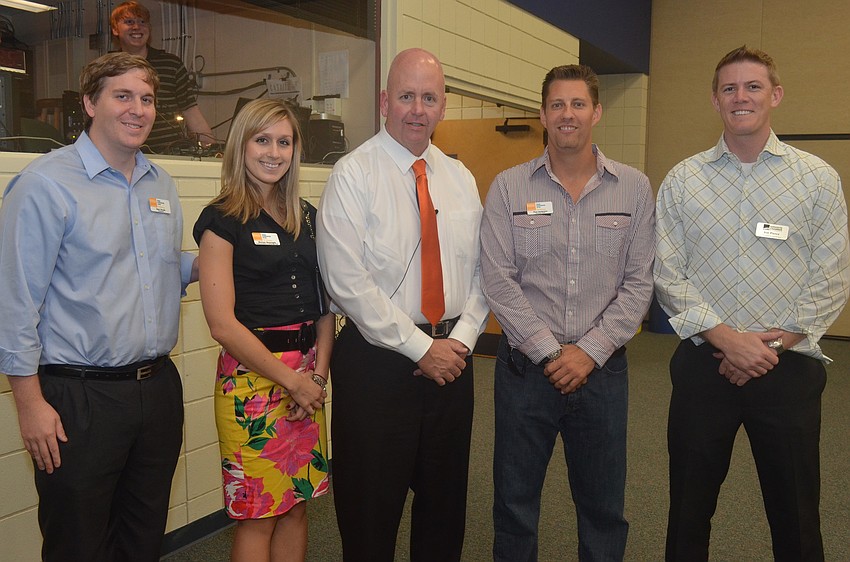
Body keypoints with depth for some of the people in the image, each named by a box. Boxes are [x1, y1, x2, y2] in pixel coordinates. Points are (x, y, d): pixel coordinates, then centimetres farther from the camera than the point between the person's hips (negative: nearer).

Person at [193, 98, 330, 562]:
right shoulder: (222, 220, -6)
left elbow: (325, 303, 11)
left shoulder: (306, 217, 11)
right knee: (257, 515, 4)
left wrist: (318, 372, -3)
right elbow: (222, 322, -12)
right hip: (251, 375, -5)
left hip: (309, 375, 6)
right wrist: (292, 380, -10)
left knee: (297, 505, 13)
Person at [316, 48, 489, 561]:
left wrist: (462, 337, -7)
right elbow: (348, 283, -16)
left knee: (446, 502, 18)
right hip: (378, 360, -5)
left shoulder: (460, 178, 9)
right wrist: (421, 348, -14)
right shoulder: (353, 176, -8)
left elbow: (480, 269, 9)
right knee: (372, 507, 8)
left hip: (451, 357, 5)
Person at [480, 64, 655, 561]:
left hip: (602, 369, 1)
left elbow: (639, 282, 0)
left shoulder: (634, 188, 3)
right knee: (515, 502, 12)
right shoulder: (509, 187, 0)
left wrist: (589, 350, -9)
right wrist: (549, 352, -10)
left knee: (603, 505, 15)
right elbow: (499, 281, -5)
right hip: (526, 367, -1)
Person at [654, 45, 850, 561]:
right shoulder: (682, 181, 3)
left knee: (796, 517, 11)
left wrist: (771, 343, -11)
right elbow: (669, 277, -2)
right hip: (703, 365, 1)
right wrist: (728, 339, -12)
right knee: (689, 511, 12)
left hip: (789, 366, 0)